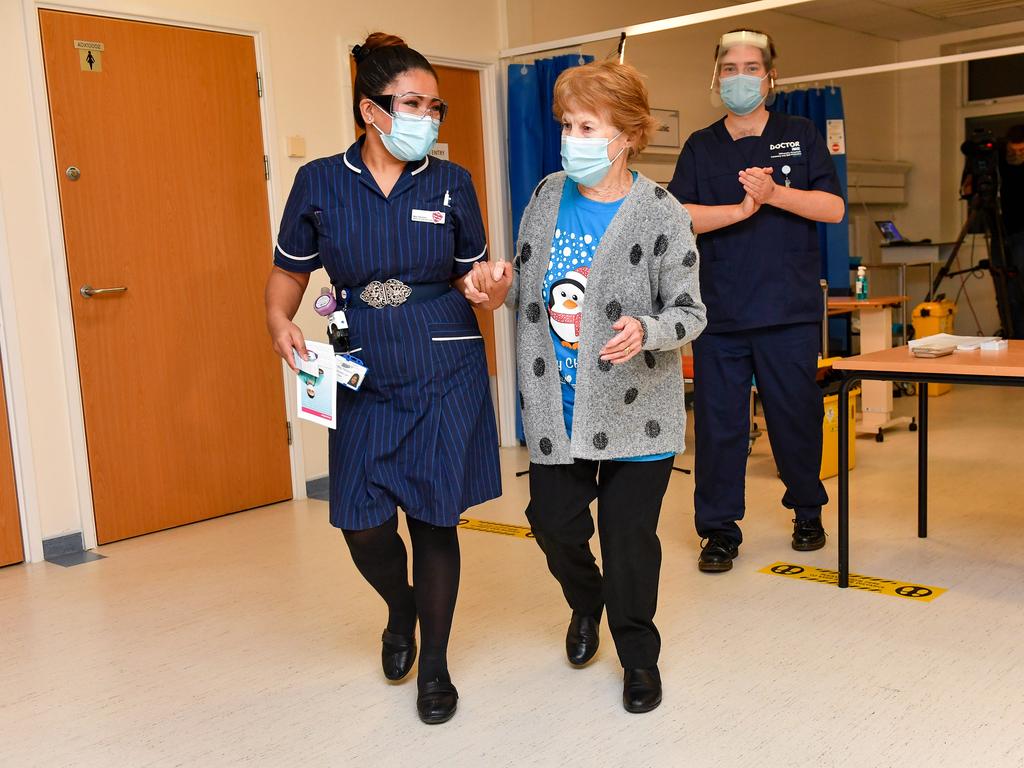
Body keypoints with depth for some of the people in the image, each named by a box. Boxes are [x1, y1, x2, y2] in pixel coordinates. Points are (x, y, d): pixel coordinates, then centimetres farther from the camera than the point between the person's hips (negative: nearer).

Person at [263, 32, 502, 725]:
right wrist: (280, 320, -11)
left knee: (435, 522, 3)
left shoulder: (451, 183, 1)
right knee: (363, 525, 1)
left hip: (447, 377, 0)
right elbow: (290, 272, 9)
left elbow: (472, 277, 8)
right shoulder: (320, 183, -1)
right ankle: (402, 611, 38)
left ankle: (434, 666, 26)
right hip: (364, 381, 1)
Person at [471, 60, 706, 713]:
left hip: (633, 408, -4)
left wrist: (646, 331, -30)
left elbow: (690, 311, -9)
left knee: (629, 536, 4)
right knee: (554, 523, 11)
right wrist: (502, 288, -5)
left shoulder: (661, 215, -10)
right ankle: (586, 603, 45)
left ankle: (639, 656, 29)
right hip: (556, 407, 5)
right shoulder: (549, 196, 5)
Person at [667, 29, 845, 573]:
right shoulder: (700, 147, 10)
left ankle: (808, 512, 28)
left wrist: (774, 193, -15)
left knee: (796, 416, 7)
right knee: (718, 421, 1)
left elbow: (834, 207, -2)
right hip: (719, 310, 1)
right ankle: (719, 528, 13)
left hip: (790, 309, 0)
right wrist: (742, 208, -17)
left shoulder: (800, 136, 9)